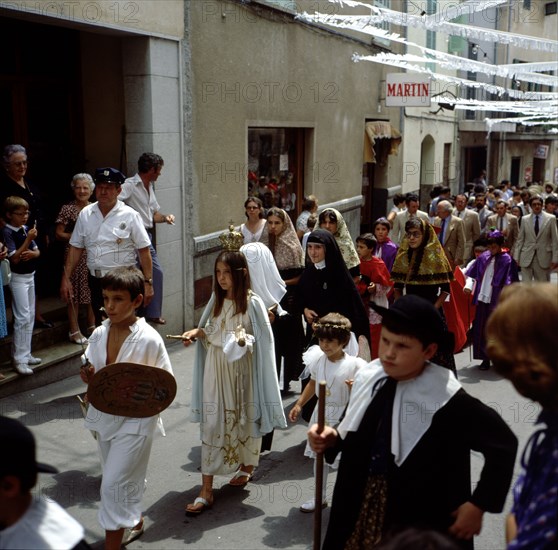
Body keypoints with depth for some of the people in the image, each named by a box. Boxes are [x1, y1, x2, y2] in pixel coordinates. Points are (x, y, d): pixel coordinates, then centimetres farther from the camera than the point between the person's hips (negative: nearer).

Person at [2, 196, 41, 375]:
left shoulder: (26, 229, 5)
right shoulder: (7, 232, -14)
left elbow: (37, 251, 10)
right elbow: (15, 258, -20)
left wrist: (32, 253, -13)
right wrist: (28, 239, -24)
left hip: (30, 276, 8)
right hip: (18, 278, -8)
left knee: (30, 316, 12)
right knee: (22, 317, -9)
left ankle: (26, 354, 22)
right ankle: (18, 359, -2)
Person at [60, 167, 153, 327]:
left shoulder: (130, 215, -7)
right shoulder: (85, 214, 5)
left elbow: (144, 250, -9)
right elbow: (76, 247, 8)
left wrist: (148, 282, -13)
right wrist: (66, 278, 4)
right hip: (96, 280, 4)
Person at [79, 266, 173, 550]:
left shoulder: (149, 340, -19)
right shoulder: (99, 334, -2)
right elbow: (93, 373, 11)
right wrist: (88, 377, -11)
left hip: (134, 420, -6)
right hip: (103, 416, 6)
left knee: (113, 484, -6)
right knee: (125, 479, 23)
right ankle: (134, 522, 47)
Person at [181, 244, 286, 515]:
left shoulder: (252, 302, -13)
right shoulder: (216, 299, 4)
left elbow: (263, 340, -9)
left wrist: (243, 340, -25)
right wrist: (197, 332, -5)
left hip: (241, 370, -4)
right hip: (216, 370, 4)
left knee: (245, 418, 14)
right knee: (211, 424, 1)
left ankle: (246, 466, 41)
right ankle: (206, 490, 5)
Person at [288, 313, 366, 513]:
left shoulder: (354, 365, -17)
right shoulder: (318, 359, -2)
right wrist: (299, 404, 12)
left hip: (343, 417, -5)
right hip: (321, 414, 6)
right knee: (318, 456, 15)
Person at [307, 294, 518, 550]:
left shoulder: (447, 400, -23)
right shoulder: (368, 378, -7)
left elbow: (503, 443, -15)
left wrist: (479, 505, -12)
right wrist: (333, 439, -9)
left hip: (418, 523, -5)